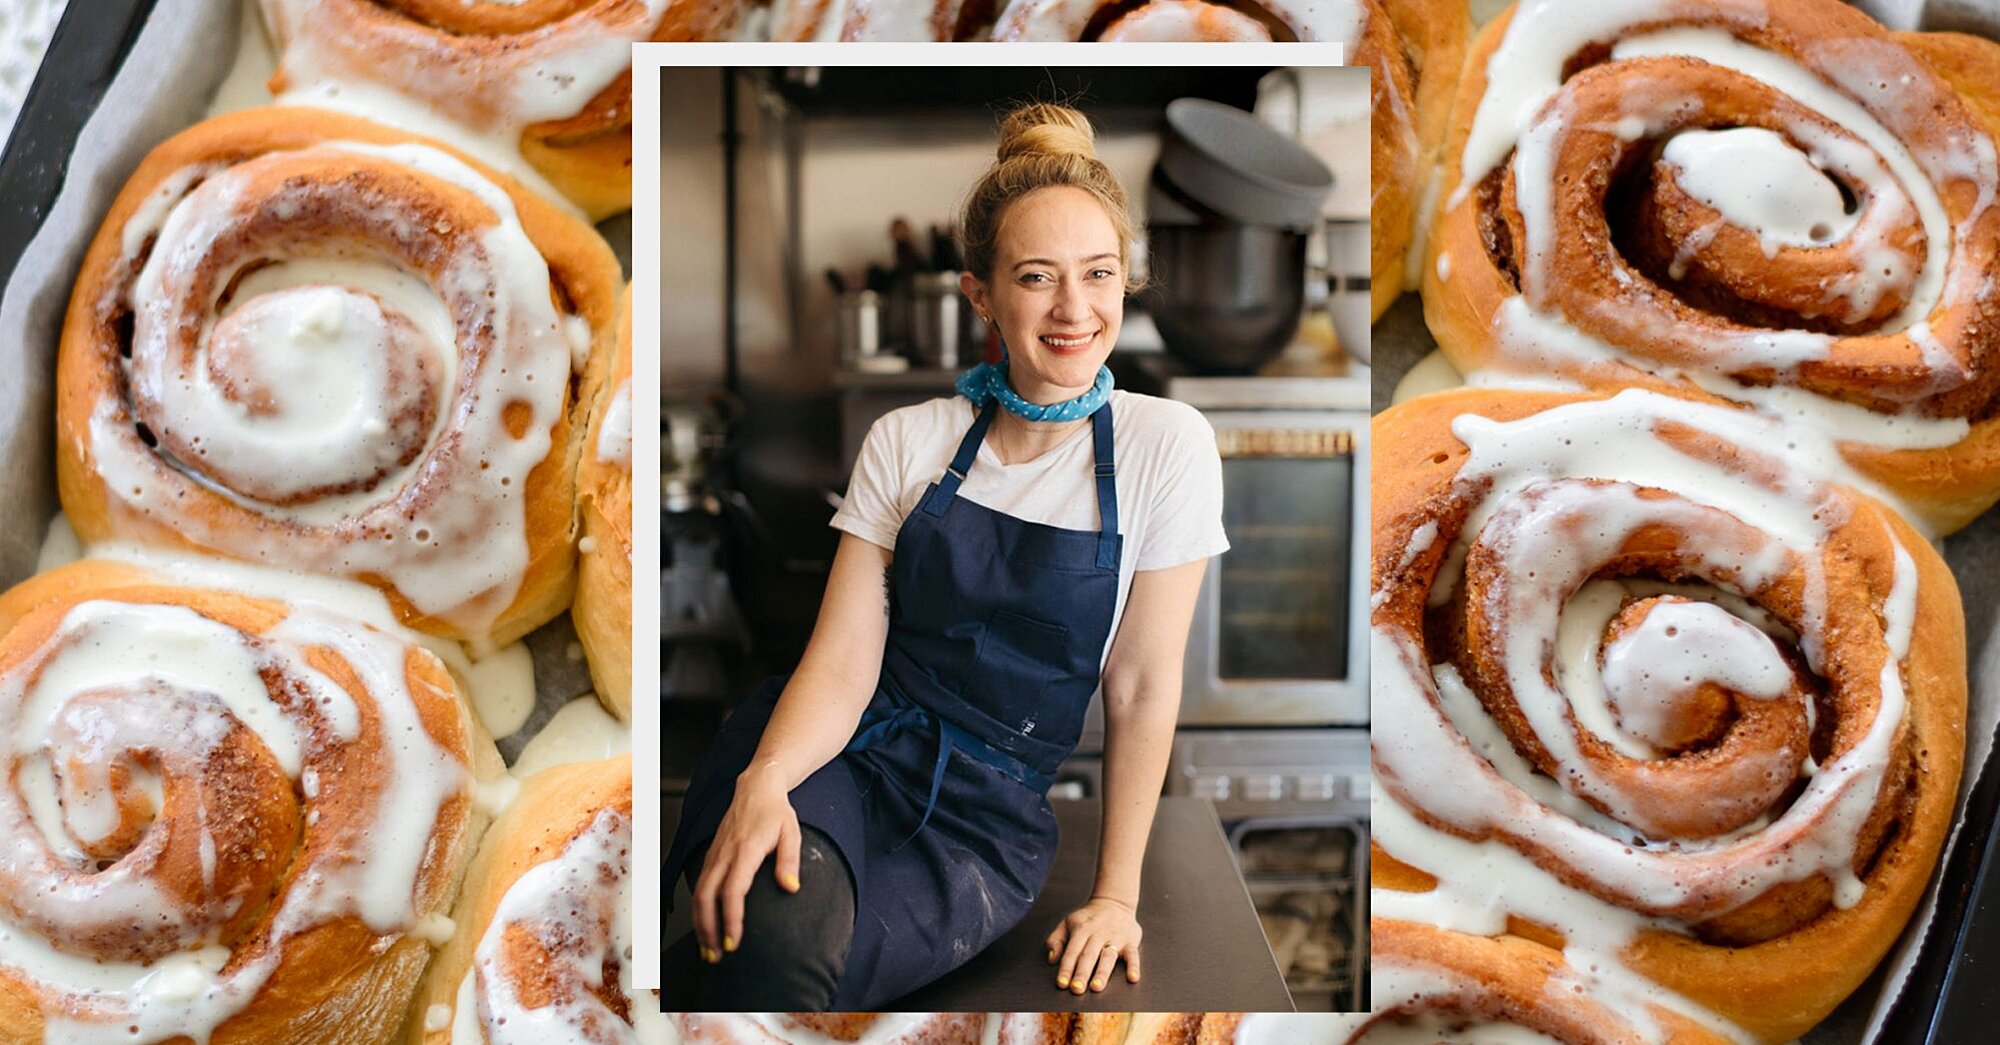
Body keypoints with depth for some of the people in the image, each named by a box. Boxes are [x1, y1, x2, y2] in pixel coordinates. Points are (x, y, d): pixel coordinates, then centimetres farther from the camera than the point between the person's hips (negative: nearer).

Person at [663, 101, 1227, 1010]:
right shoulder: (907, 441, 3)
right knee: (775, 933, -34)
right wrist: (763, 779, -24)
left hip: (986, 811, -1)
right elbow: (844, 659, -4)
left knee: (775, 953, -30)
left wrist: (1116, 895, 0)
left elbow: (1143, 690, -1)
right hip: (849, 753, 1)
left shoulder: (1166, 448, -3)